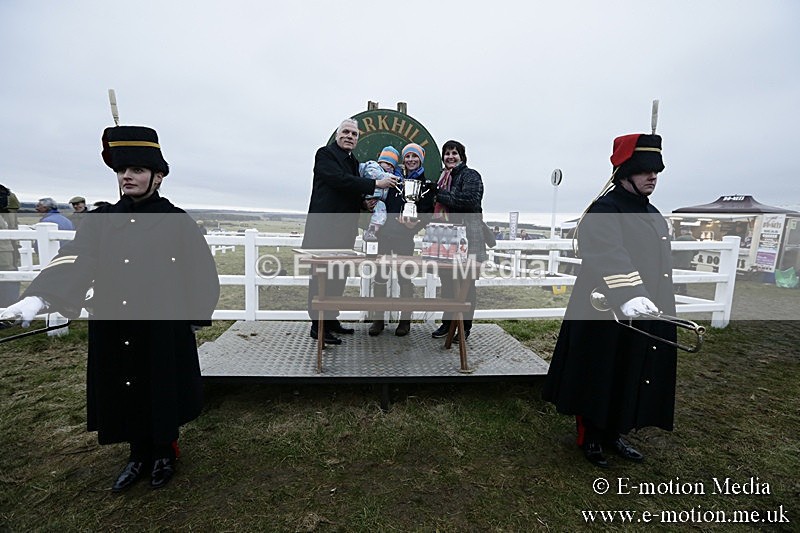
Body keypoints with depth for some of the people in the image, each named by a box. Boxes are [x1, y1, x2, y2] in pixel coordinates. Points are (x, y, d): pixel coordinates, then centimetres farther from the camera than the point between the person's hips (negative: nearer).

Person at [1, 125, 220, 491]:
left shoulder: (177, 222, -6)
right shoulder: (100, 221, 3)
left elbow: (202, 272, -4)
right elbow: (73, 260, -11)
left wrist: (196, 317, -2)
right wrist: (39, 297, -29)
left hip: (163, 329, -3)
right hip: (113, 331, 4)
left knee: (162, 392, 11)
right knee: (125, 395, 17)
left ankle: (164, 454, 36)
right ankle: (139, 456, 40)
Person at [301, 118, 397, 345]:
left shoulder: (353, 161, 21)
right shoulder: (325, 154, -4)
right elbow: (340, 180, -19)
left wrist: (364, 203, 7)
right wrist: (376, 184, -18)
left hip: (344, 230, 8)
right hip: (325, 228, -8)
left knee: (338, 276, 12)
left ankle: (331, 319, 24)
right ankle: (318, 325, 5)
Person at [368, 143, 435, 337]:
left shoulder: (425, 185, 4)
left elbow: (427, 214, -1)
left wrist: (415, 224, -18)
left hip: (405, 237, -3)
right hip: (385, 233, 3)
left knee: (404, 277, 0)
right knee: (380, 276, 1)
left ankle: (405, 320, 14)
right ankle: (378, 319, 12)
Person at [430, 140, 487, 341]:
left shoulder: (471, 175, -1)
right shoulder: (442, 178, 20)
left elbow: (470, 200, -19)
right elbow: (436, 206, 22)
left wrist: (441, 195, -12)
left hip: (467, 238, -6)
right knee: (447, 282, 10)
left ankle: (465, 326, 13)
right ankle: (447, 322, 23)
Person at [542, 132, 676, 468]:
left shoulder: (653, 214, 15)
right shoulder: (604, 210, -14)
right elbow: (609, 257, -33)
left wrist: (656, 303, 24)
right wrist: (628, 295, -46)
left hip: (648, 316, 9)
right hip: (608, 316, -8)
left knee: (633, 379, 17)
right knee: (601, 379, 6)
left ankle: (615, 435, 37)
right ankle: (590, 438, 27)